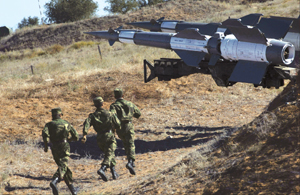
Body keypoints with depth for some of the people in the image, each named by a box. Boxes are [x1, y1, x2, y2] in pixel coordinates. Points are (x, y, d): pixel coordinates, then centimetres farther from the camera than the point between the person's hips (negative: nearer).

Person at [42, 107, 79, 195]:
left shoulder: (49, 124, 10)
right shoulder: (66, 123, 14)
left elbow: (45, 134, -13)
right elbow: (76, 137, 16)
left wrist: (46, 146, -3)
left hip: (55, 149, 2)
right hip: (64, 147, -2)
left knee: (64, 168, 16)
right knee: (62, 167, -17)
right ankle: (54, 181, -46)